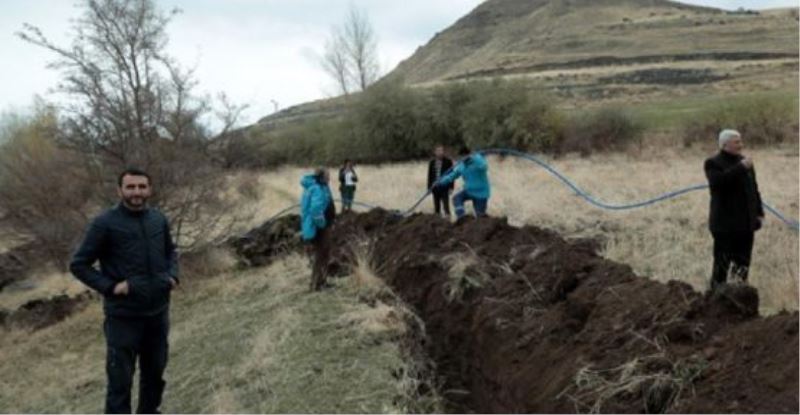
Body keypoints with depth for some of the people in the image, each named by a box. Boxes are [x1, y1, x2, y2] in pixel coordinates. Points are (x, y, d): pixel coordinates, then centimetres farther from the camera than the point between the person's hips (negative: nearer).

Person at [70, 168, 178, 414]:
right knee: (120, 380, 2)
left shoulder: (159, 220, 2)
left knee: (155, 372, 19)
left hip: (158, 311, 5)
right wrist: (110, 286, -15)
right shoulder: (105, 224, -12)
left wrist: (173, 275, 2)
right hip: (123, 316, -5)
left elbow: (171, 252, 19)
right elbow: (78, 264, -6)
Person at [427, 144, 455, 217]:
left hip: (444, 187, -4)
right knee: (436, 207, 10)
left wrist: (451, 187, -7)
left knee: (446, 205, -6)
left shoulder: (448, 161, -3)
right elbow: (430, 175, 11)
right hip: (435, 187, 4)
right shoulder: (432, 163, 8)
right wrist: (429, 187, 7)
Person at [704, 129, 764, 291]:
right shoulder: (713, 163, -6)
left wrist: (759, 212, 12)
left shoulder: (745, 161, 13)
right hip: (725, 223, -6)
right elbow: (718, 182, -26)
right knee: (722, 263, -2)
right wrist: (741, 167, -24)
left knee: (743, 264, 11)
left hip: (746, 222, 6)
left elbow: (754, 189, 18)